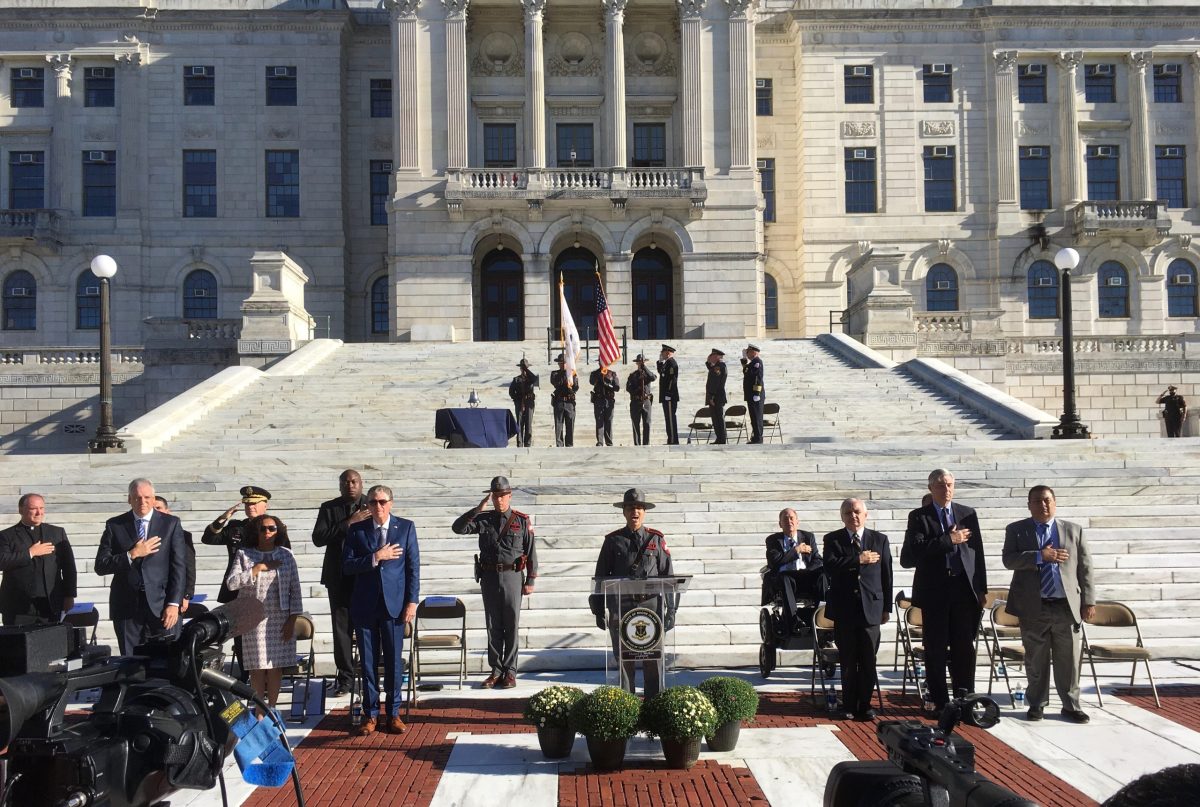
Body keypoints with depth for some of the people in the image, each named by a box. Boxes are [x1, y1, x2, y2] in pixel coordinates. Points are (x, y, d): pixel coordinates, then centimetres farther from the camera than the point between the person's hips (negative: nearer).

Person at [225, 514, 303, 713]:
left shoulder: (285, 555, 6)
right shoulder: (244, 555, 4)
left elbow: (295, 589, 5)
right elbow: (231, 583, -8)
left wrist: (292, 620, -1)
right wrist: (258, 568, -12)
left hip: (281, 619, 1)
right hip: (254, 619, -1)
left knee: (276, 666, 2)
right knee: (258, 667, -1)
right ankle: (259, 712, 8)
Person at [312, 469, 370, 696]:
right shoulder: (329, 508, 5)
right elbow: (318, 538, -8)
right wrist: (348, 523, -15)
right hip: (340, 578, 1)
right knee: (341, 628, 3)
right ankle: (345, 676, 12)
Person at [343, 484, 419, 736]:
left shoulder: (406, 527, 3)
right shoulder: (357, 530, 5)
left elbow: (413, 566, 1)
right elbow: (347, 565, -2)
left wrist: (412, 601, -5)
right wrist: (375, 558, -14)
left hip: (394, 603, -1)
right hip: (365, 605, 1)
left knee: (394, 660, 2)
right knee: (368, 662, 6)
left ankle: (393, 713, 13)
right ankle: (370, 714, 15)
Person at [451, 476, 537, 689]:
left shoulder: (522, 521, 0)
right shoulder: (483, 519, 6)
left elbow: (531, 553, 1)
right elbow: (458, 528, -7)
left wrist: (530, 581, -4)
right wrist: (478, 509, -13)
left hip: (512, 576, -2)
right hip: (489, 577, 2)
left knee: (511, 626, 2)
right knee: (493, 626, 7)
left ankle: (510, 672, 10)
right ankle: (495, 671, 14)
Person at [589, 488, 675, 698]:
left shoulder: (656, 540, 6)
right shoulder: (613, 540, 5)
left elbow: (668, 576, 6)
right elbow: (601, 576, 7)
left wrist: (671, 610, 1)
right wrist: (598, 611, 4)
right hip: (620, 610, 0)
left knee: (653, 661, 2)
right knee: (623, 660, 5)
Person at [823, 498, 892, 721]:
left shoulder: (879, 540, 9)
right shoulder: (833, 540, 4)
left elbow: (886, 574, 9)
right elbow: (830, 566, -13)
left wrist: (887, 607, 6)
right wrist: (859, 560, -16)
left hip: (871, 608, 1)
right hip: (844, 609, -1)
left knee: (868, 661, 1)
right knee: (848, 661, 5)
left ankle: (865, 705, 11)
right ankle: (850, 706, 14)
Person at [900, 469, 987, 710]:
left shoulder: (968, 514, 11)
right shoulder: (918, 517, 2)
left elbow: (977, 552, 11)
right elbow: (912, 553, -10)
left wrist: (981, 589, 7)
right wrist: (948, 540, -13)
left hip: (964, 590, 2)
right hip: (934, 591, -2)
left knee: (965, 649, 3)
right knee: (935, 649, 3)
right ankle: (940, 702, 11)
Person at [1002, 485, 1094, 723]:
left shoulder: (1074, 531, 10)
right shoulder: (1016, 530, 6)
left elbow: (1085, 568, 8)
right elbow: (1009, 560, -8)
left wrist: (1088, 601, 2)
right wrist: (1040, 556, -19)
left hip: (1067, 606, 1)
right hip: (1033, 606, -1)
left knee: (1069, 660, 4)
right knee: (1036, 660, 6)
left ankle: (1071, 706, 17)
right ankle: (1037, 704, 19)